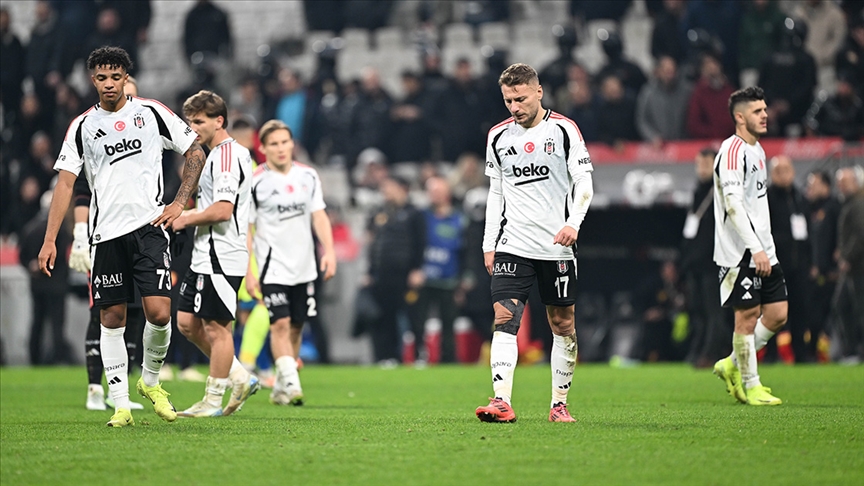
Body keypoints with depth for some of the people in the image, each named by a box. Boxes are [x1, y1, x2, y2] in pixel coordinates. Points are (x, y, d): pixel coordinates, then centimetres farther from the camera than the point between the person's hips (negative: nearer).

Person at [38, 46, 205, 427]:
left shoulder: (151, 112, 4)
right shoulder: (82, 127, 7)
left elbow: (195, 152, 10)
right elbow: (65, 182, 4)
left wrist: (179, 203, 0)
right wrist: (49, 240, -3)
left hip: (148, 226, -2)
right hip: (106, 234, 2)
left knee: (159, 313, -12)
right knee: (112, 319, 1)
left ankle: (150, 381, 15)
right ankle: (121, 405, 7)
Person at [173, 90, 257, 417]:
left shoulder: (226, 155, -15)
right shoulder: (216, 155, 18)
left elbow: (222, 210, -24)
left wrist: (185, 219, -10)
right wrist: (187, 216, 14)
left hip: (221, 257, -11)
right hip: (205, 256, 11)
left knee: (215, 326, -4)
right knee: (187, 322, 11)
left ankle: (213, 401, 3)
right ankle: (239, 378, 17)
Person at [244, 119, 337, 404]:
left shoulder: (308, 176, 6)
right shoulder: (255, 183, -6)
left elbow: (319, 217, 9)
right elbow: (245, 230, -4)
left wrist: (329, 252, -5)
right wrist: (247, 272, -8)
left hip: (304, 267, 4)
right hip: (273, 267, -4)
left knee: (296, 327, 9)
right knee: (280, 324, -16)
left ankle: (280, 388, 20)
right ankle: (291, 383, -21)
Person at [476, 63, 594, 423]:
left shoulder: (563, 130, -2)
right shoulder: (498, 137, 9)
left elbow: (583, 183, -3)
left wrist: (573, 222, -19)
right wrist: (489, 244, 11)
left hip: (556, 246, -2)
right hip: (512, 245, 2)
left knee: (562, 324, 4)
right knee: (504, 319, -12)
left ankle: (560, 404, 14)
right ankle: (502, 402, -20)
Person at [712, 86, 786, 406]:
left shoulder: (756, 149, 17)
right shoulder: (732, 150, -14)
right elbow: (733, 203, -22)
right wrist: (755, 248, -26)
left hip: (762, 251, 9)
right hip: (740, 253, -9)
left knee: (778, 314, 6)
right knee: (747, 316, -4)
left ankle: (732, 365, 21)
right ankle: (750, 386, 6)